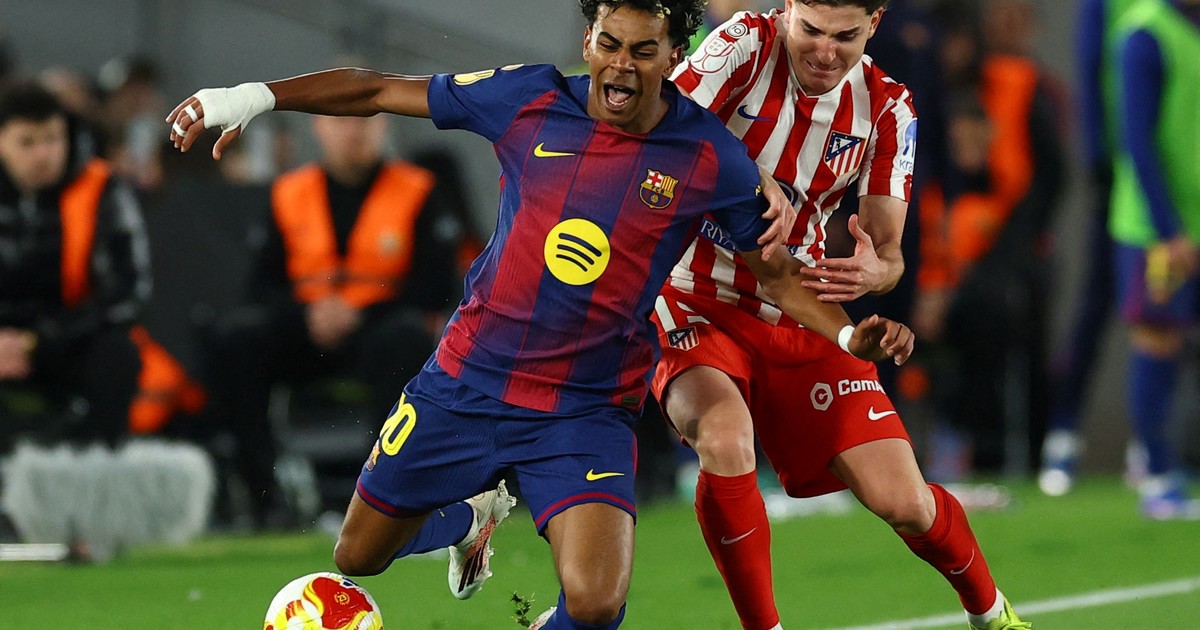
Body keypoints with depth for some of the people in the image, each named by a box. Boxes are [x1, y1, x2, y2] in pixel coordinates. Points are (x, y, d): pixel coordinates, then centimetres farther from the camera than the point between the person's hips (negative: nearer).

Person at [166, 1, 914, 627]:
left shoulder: (710, 157, -9)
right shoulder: (529, 101, -7)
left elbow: (777, 270, 3)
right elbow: (381, 91, 0)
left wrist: (850, 333, -14)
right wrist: (256, 96, -8)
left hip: (587, 413, -2)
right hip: (466, 384, 2)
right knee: (356, 562, 15)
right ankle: (472, 518, 48)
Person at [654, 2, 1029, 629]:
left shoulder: (886, 109, -3)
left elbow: (888, 254, -1)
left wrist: (873, 270, -26)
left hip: (803, 317, 3)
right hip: (697, 307, -3)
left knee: (902, 501, -5)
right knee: (725, 438, -34)